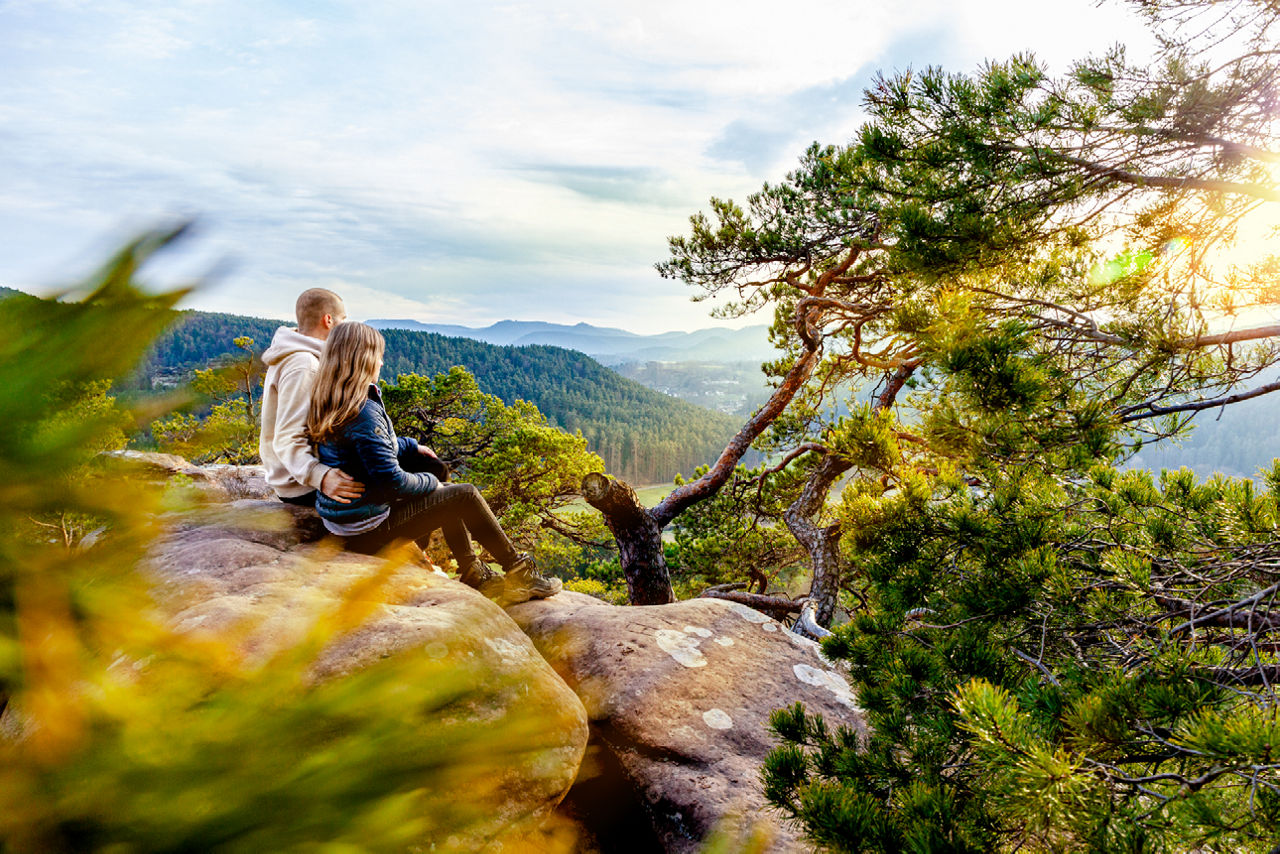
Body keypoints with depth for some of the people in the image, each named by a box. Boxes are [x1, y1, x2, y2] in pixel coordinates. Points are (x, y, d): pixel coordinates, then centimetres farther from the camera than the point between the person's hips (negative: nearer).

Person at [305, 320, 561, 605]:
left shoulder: (327, 404, 5)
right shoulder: (364, 412, -25)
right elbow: (392, 480, -24)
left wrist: (411, 446, 19)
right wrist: (430, 482, -7)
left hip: (340, 516, 10)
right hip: (367, 528, -10)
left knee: (447, 494, 21)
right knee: (466, 495, -2)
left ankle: (473, 574, 24)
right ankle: (518, 570, 12)